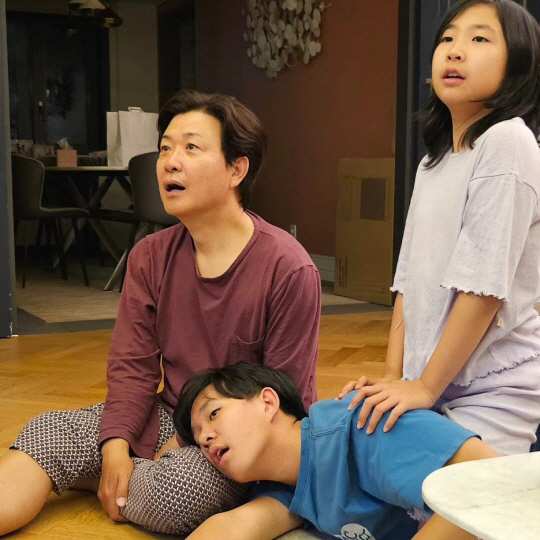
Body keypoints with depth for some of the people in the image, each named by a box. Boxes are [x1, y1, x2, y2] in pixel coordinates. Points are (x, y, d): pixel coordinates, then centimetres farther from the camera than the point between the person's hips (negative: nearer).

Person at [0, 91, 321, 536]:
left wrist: (191, 445, -15)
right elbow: (132, 365, -1)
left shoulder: (288, 270, -17)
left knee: (173, 487, -31)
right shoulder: (151, 258, 0)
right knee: (46, 433, -17)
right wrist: (116, 447, -18)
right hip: (167, 418, 5)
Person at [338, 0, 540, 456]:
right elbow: (410, 281, 10)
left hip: (495, 393, -7)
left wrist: (426, 386, -15)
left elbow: (484, 286, -19)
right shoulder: (433, 161, 12)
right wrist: (394, 377, 1)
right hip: (432, 388, 7)